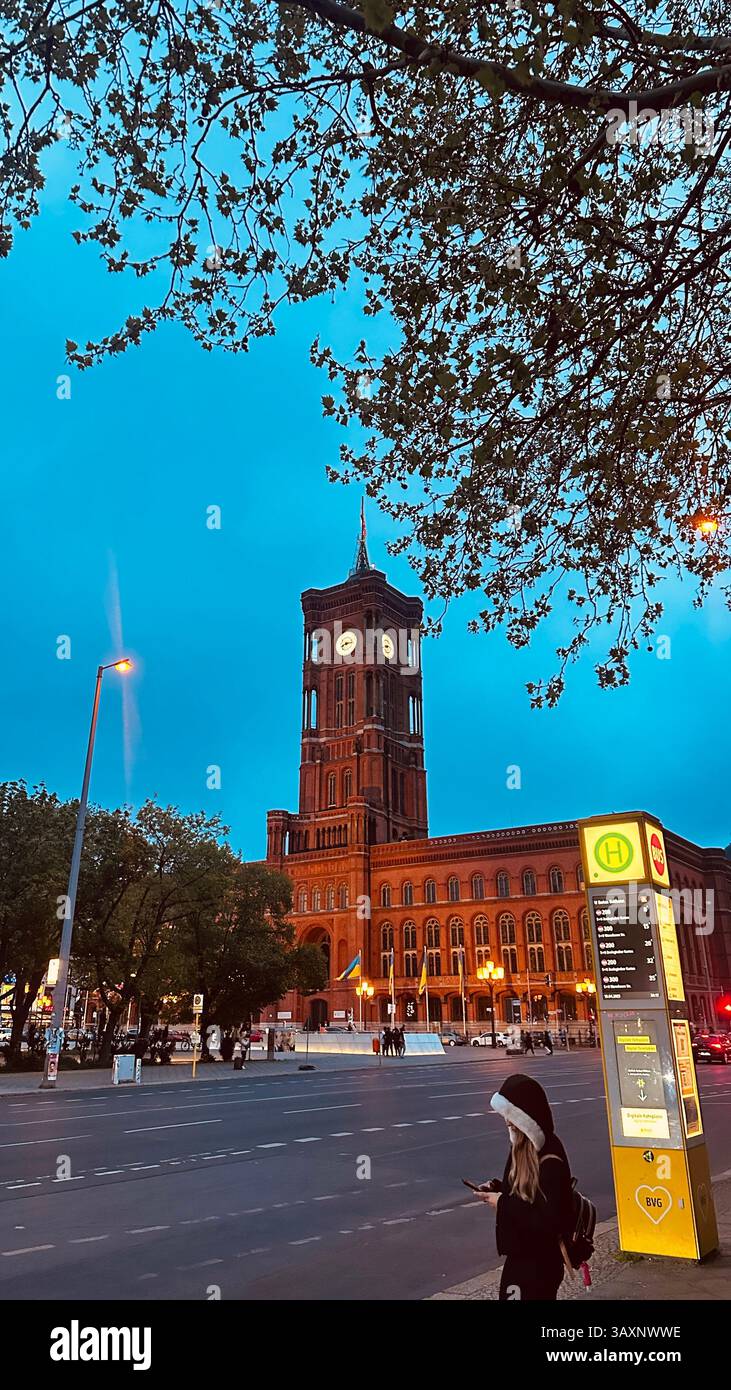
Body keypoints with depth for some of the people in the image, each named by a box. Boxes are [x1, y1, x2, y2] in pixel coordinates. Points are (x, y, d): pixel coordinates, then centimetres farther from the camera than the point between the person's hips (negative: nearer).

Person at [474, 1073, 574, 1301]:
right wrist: (497, 1188, -3)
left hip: (540, 1260, -9)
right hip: (520, 1253, 9)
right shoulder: (522, 1148, 2)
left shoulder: (550, 1162, -25)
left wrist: (503, 1204, -23)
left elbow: (550, 1220, -28)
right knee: (508, 1294, 19)